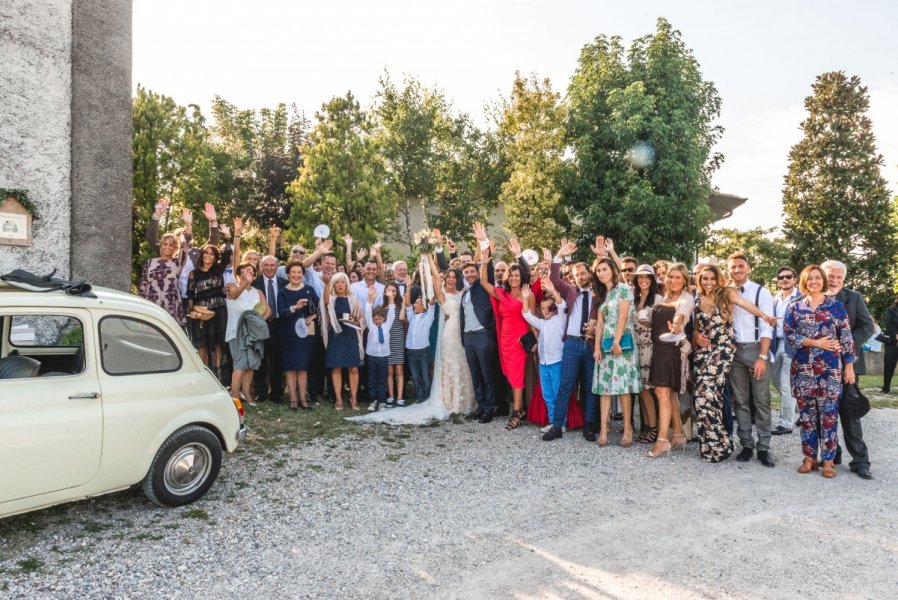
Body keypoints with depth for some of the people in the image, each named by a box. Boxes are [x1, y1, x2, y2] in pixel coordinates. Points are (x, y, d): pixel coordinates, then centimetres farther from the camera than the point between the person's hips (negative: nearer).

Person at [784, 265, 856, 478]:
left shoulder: (836, 306, 3)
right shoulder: (795, 307, 7)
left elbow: (846, 337, 1)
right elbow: (789, 334, -1)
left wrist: (849, 365, -3)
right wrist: (816, 343, -12)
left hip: (830, 368, -1)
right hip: (803, 368, 2)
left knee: (829, 414, -1)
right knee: (807, 413, 5)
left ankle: (828, 460, 9)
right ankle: (809, 457, 14)